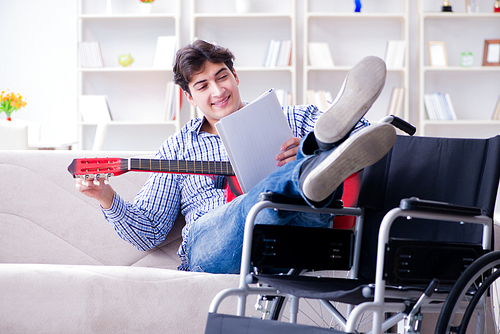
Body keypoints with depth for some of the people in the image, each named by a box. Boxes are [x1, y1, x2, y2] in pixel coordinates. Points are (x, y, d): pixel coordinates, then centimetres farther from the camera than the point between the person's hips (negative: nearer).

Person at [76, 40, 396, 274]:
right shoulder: (178, 147, 26)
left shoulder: (289, 120, 23)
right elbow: (150, 231, 23)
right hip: (210, 251, -1)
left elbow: (361, 133, 11)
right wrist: (108, 198, 3)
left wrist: (308, 149, -9)